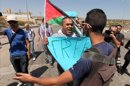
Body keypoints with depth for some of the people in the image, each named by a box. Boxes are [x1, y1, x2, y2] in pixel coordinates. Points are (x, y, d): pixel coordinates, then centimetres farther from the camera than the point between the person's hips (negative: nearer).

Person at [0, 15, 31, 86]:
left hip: (23, 55, -4)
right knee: (18, 71, 20)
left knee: (24, 70, 7)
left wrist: (28, 53, -8)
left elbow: (27, 43, -6)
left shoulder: (23, 32, -9)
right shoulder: (7, 31, -1)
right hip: (13, 55, 4)